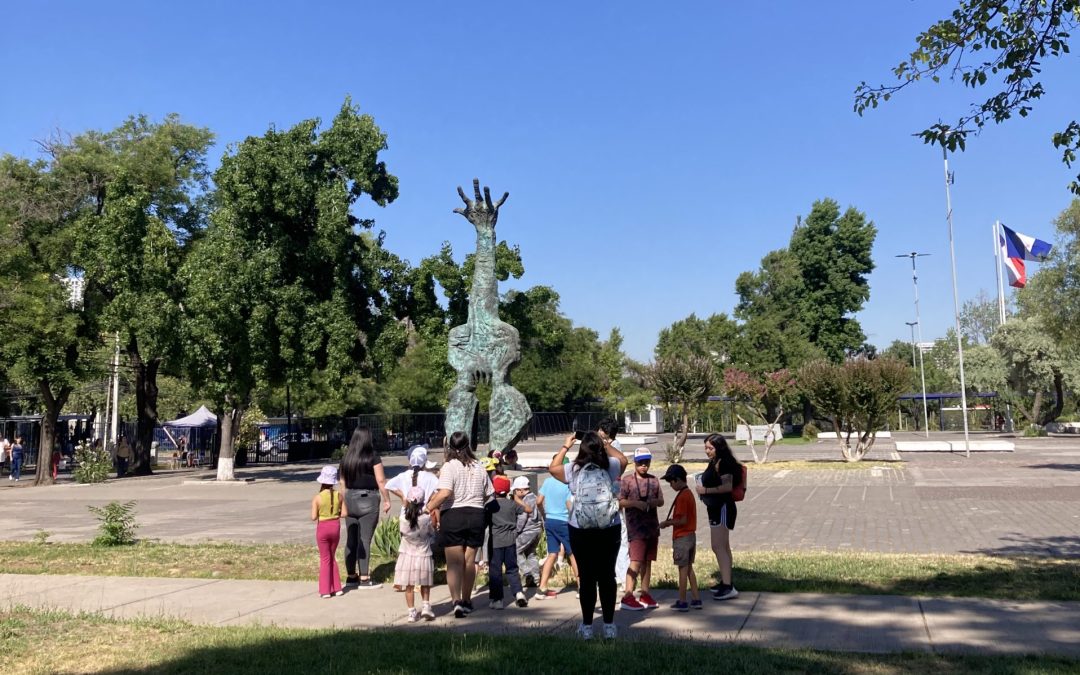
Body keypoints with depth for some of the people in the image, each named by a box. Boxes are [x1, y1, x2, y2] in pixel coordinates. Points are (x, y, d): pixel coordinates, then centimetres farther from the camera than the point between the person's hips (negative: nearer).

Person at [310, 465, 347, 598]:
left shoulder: (317, 498, -15)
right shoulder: (339, 495, -7)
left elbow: (314, 517, -13)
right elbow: (345, 513, -5)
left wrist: (322, 513, 6)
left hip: (322, 528, -3)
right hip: (335, 526, 3)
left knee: (325, 559, 8)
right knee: (332, 557, 19)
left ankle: (325, 590, 11)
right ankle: (336, 588, 21)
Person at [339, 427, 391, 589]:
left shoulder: (346, 458, 7)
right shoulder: (373, 457, -8)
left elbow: (343, 481, 13)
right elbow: (381, 481, -10)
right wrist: (387, 500, -1)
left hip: (350, 499, 5)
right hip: (368, 500, -5)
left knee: (351, 539, 12)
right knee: (365, 540, -3)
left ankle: (351, 576, 21)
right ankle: (364, 579, 0)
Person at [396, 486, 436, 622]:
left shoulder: (402, 518, -12)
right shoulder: (426, 519, -14)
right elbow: (432, 533, 0)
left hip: (407, 556, 1)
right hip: (424, 556, 0)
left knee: (409, 587, 9)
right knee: (425, 585, 18)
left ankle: (412, 612, 10)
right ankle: (426, 605, 6)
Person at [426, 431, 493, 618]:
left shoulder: (450, 466, -10)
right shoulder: (479, 467, 6)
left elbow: (445, 492, -23)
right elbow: (488, 494, 11)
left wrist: (430, 507, -12)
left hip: (453, 515, -4)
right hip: (476, 516, 4)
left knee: (454, 562, 0)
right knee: (469, 561, 14)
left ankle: (457, 601, -13)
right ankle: (466, 601, 25)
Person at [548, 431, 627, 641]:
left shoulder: (573, 470, -7)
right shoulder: (610, 466, -5)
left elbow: (553, 468, 15)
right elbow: (623, 459, 20)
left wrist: (565, 446, 22)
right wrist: (606, 444, 24)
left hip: (580, 531, -1)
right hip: (610, 529, 1)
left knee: (587, 577, 7)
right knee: (607, 576, 10)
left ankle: (587, 626, 15)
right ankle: (609, 625, 16)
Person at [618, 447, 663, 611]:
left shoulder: (654, 480, 12)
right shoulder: (627, 480, -2)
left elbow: (661, 501, 13)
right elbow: (620, 501, -6)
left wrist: (653, 502, -8)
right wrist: (636, 503, -20)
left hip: (652, 526, 6)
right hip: (636, 527, -6)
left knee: (647, 561, 10)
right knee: (636, 561, -12)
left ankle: (645, 594, 19)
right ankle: (628, 596, -12)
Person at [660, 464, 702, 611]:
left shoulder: (682, 497, -19)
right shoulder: (689, 493, 10)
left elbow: (683, 520, -22)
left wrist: (667, 523, -11)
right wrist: (671, 521, 10)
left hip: (682, 538, -9)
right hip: (691, 536, 9)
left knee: (683, 569, -2)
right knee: (689, 568, 15)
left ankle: (682, 602, 4)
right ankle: (696, 599, 18)